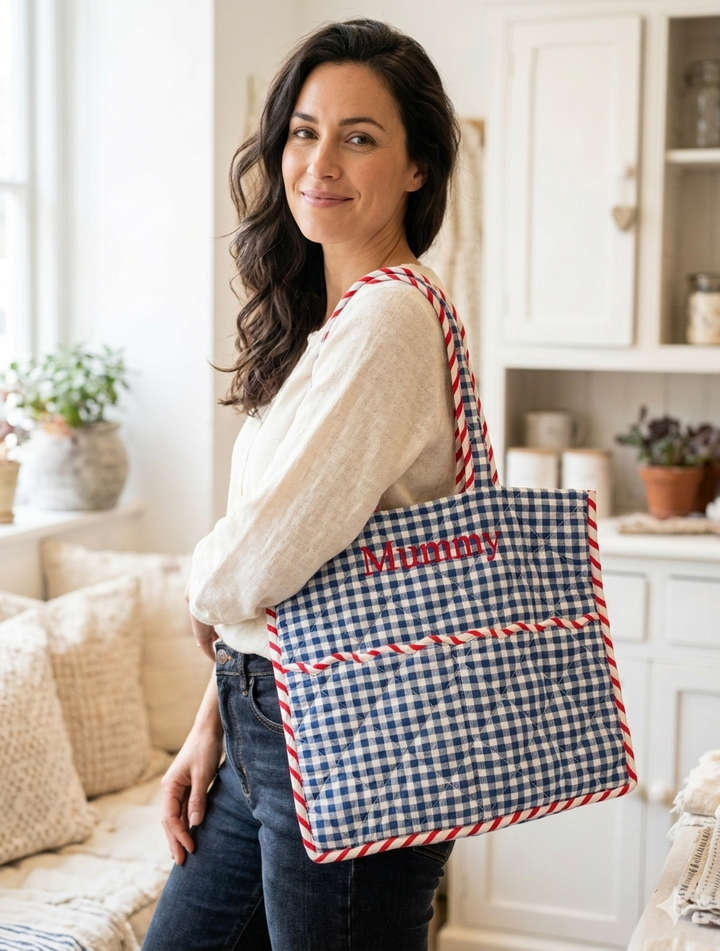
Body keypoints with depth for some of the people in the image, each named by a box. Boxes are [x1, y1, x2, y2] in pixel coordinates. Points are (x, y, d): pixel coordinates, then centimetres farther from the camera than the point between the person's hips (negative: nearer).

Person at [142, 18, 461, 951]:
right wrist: (211, 727, 13)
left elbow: (257, 565, -24)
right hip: (270, 732, 9)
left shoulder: (389, 320, -20)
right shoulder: (318, 322, 11)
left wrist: (203, 591, -2)